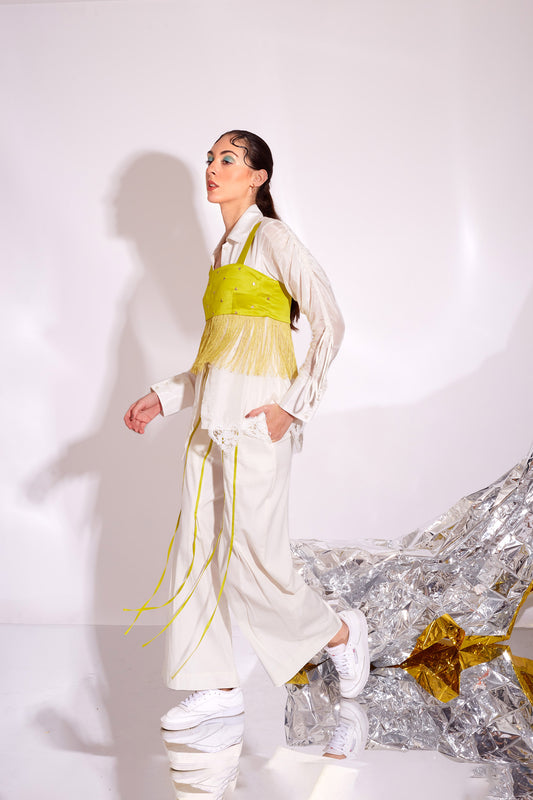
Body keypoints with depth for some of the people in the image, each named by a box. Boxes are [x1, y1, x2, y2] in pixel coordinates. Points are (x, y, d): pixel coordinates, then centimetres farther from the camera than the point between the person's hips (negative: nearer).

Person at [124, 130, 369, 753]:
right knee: (197, 549, 6)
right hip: (213, 416, 8)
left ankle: (340, 634, 20)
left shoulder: (271, 237, -6)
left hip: (255, 419, -8)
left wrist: (295, 403, -14)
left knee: (251, 555, -5)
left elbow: (330, 322, -10)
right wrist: (163, 398, 14)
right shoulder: (224, 249, 18)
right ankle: (215, 685, 16)